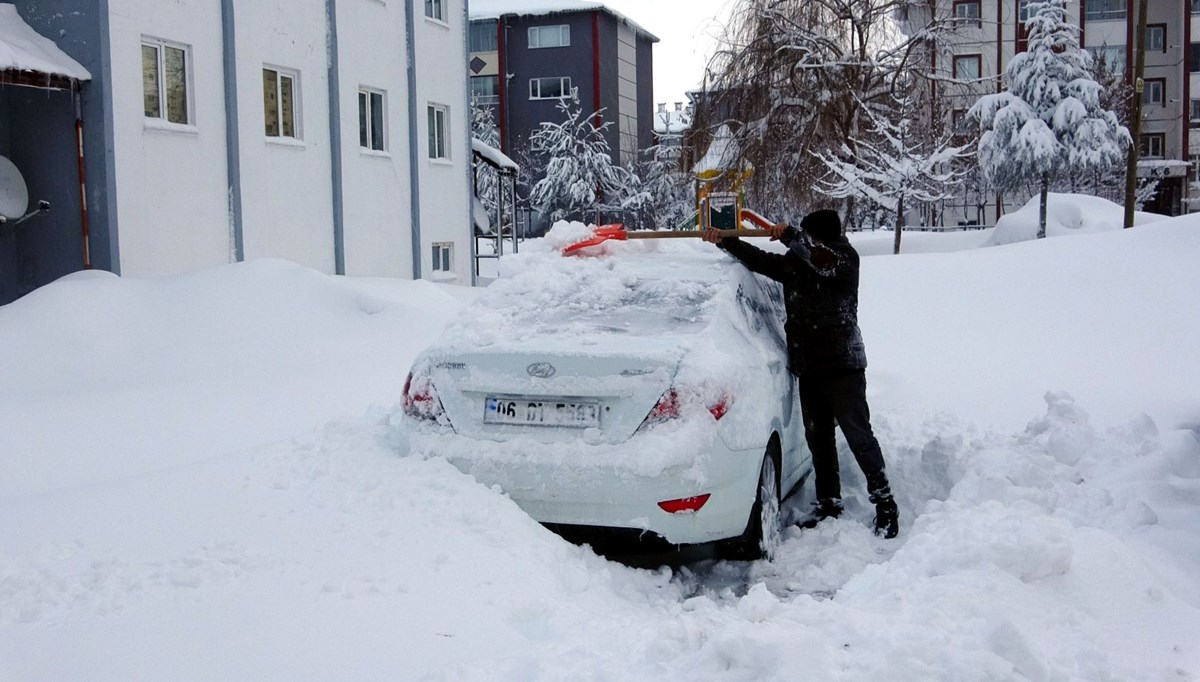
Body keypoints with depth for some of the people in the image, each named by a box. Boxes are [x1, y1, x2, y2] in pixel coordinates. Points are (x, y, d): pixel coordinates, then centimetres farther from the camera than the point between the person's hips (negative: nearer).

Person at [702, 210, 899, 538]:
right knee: (818, 438, 12)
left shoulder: (846, 260, -10)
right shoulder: (795, 265, 9)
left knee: (859, 435, -5)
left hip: (842, 367, -7)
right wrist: (724, 241, 13)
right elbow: (761, 260, 18)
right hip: (808, 368, 7)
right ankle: (829, 504, 22)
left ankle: (885, 505, 3)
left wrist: (790, 236, -20)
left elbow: (820, 258, -30)